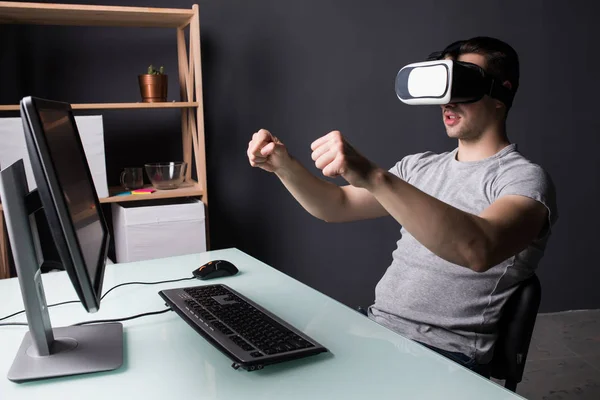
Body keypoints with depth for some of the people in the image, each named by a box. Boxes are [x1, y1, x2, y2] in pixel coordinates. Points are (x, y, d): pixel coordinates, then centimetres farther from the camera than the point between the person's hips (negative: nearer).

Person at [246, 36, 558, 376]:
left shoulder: (524, 178, -8)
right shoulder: (419, 167, 15)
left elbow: (479, 250, -31)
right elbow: (337, 206, 12)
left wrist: (374, 177, -39)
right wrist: (285, 166, -7)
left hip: (443, 353, -6)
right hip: (375, 326, 7)